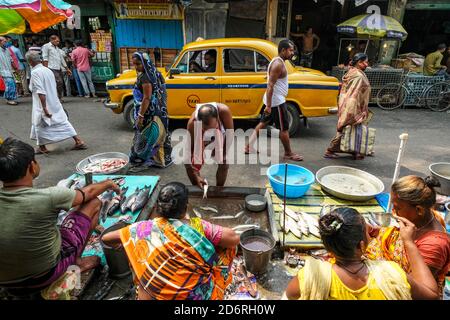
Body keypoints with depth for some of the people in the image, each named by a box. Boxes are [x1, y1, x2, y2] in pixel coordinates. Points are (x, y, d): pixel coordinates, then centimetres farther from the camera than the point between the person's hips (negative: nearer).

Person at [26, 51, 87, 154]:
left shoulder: (35, 73, -16)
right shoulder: (48, 70, 7)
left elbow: (40, 92, -23)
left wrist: (44, 108, -24)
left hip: (44, 105, -7)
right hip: (55, 103, 7)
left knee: (39, 125, 10)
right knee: (63, 122, 9)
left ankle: (42, 147, 21)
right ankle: (79, 141, 6)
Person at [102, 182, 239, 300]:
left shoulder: (146, 228, -12)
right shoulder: (198, 227, -18)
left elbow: (106, 238, 2)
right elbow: (234, 238, -13)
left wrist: (118, 244, 24)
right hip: (196, 294, -2)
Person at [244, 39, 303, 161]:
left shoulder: (278, 62, 13)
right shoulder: (278, 64, -19)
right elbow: (270, 86, -25)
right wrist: (268, 105, -27)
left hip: (273, 100, 10)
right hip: (276, 102, -10)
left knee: (263, 123, 15)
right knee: (284, 128, 2)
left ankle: (248, 147, 20)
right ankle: (288, 153, 16)